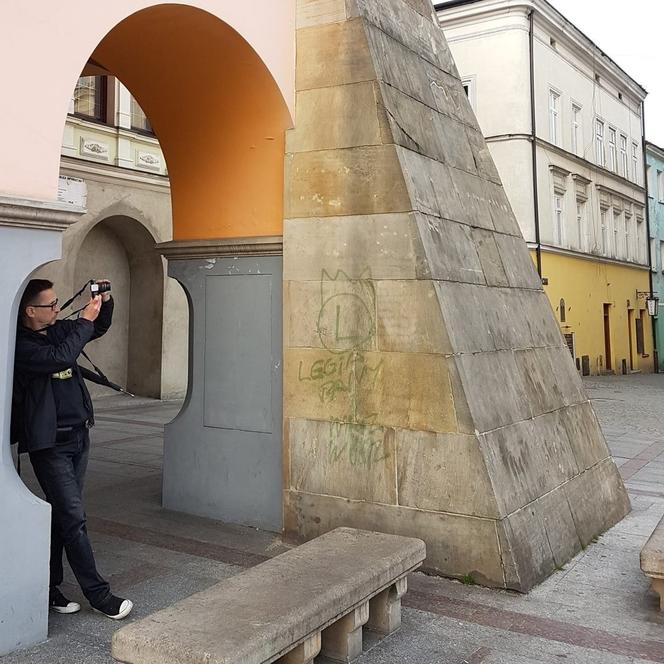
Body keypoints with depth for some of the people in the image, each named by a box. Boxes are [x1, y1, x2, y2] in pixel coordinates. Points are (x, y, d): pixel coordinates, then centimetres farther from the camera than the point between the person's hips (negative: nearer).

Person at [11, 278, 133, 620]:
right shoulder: (20, 344, -13)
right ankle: (98, 594, 4)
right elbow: (58, 358, -28)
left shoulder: (58, 330, 10)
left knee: (62, 515, 13)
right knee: (73, 518, -4)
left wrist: (104, 302, 4)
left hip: (79, 435, 8)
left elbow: (99, 329, 23)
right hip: (50, 443, -8)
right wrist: (85, 320, -19)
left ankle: (49, 588, 24)